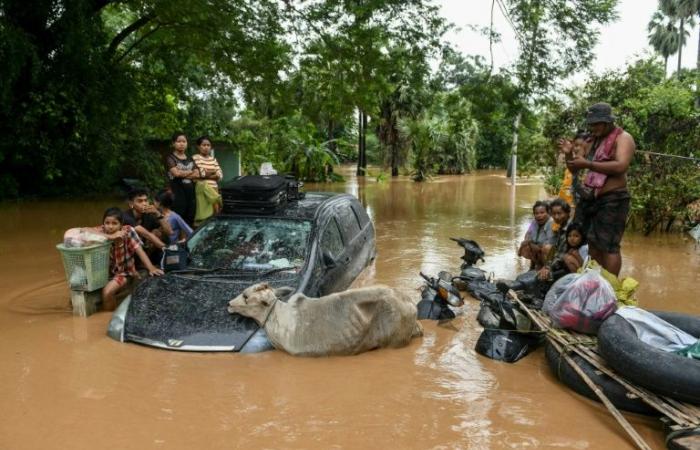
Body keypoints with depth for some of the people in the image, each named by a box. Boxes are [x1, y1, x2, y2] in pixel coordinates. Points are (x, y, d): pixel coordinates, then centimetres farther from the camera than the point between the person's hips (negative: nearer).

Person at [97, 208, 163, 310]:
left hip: (124, 271, -4)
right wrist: (110, 237, -38)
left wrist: (151, 268, -35)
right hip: (106, 271, 4)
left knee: (107, 291, -24)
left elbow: (139, 251, -21)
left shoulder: (127, 231, -18)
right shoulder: (102, 231, -13)